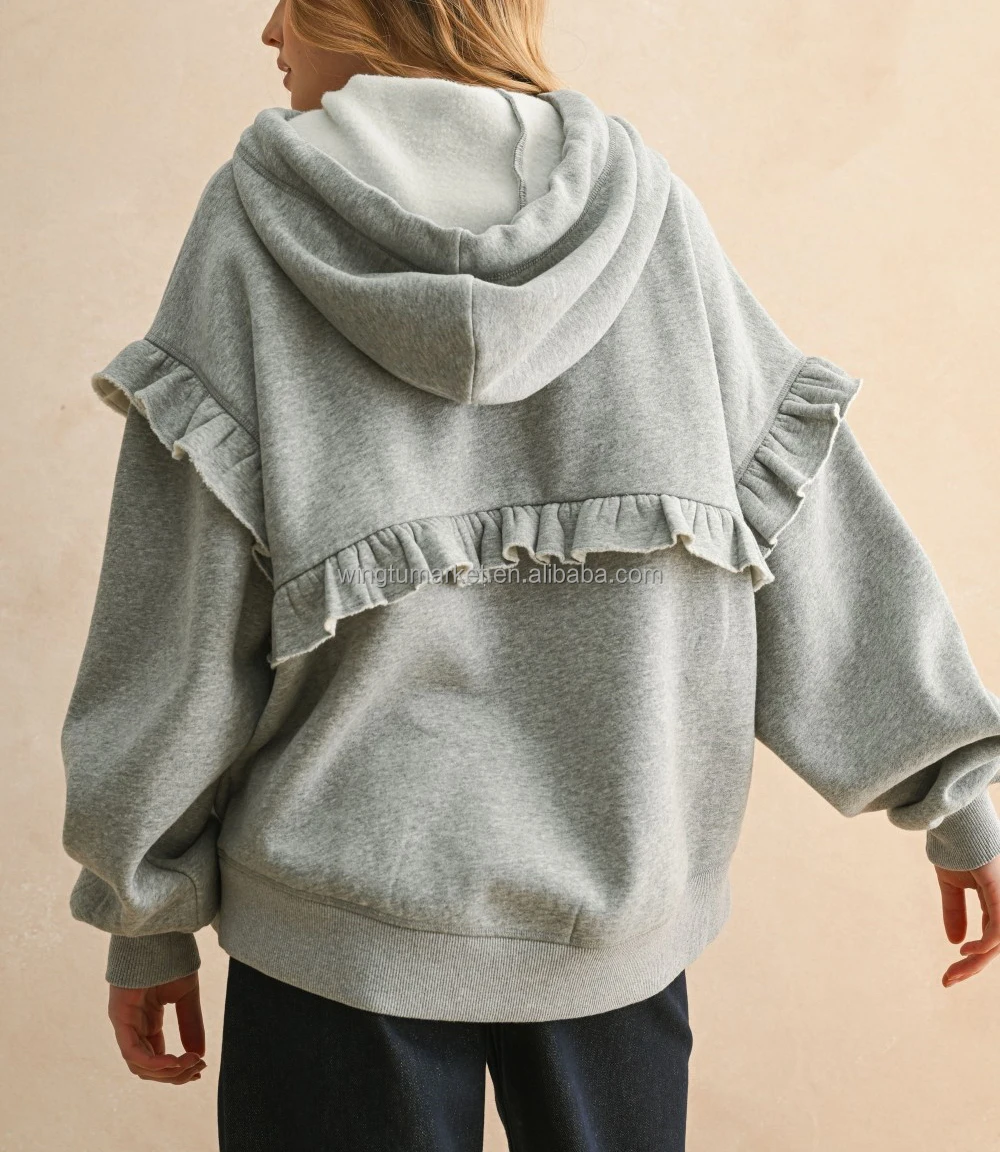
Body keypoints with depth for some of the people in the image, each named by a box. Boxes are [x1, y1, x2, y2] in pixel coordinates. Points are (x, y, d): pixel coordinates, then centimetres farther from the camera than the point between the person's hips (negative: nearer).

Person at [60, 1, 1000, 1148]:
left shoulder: (256, 223, -6)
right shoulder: (648, 209, 1)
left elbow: (180, 618, -7)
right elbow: (814, 519, 1)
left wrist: (145, 915, 3)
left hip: (344, 923, -2)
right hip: (621, 899, 3)